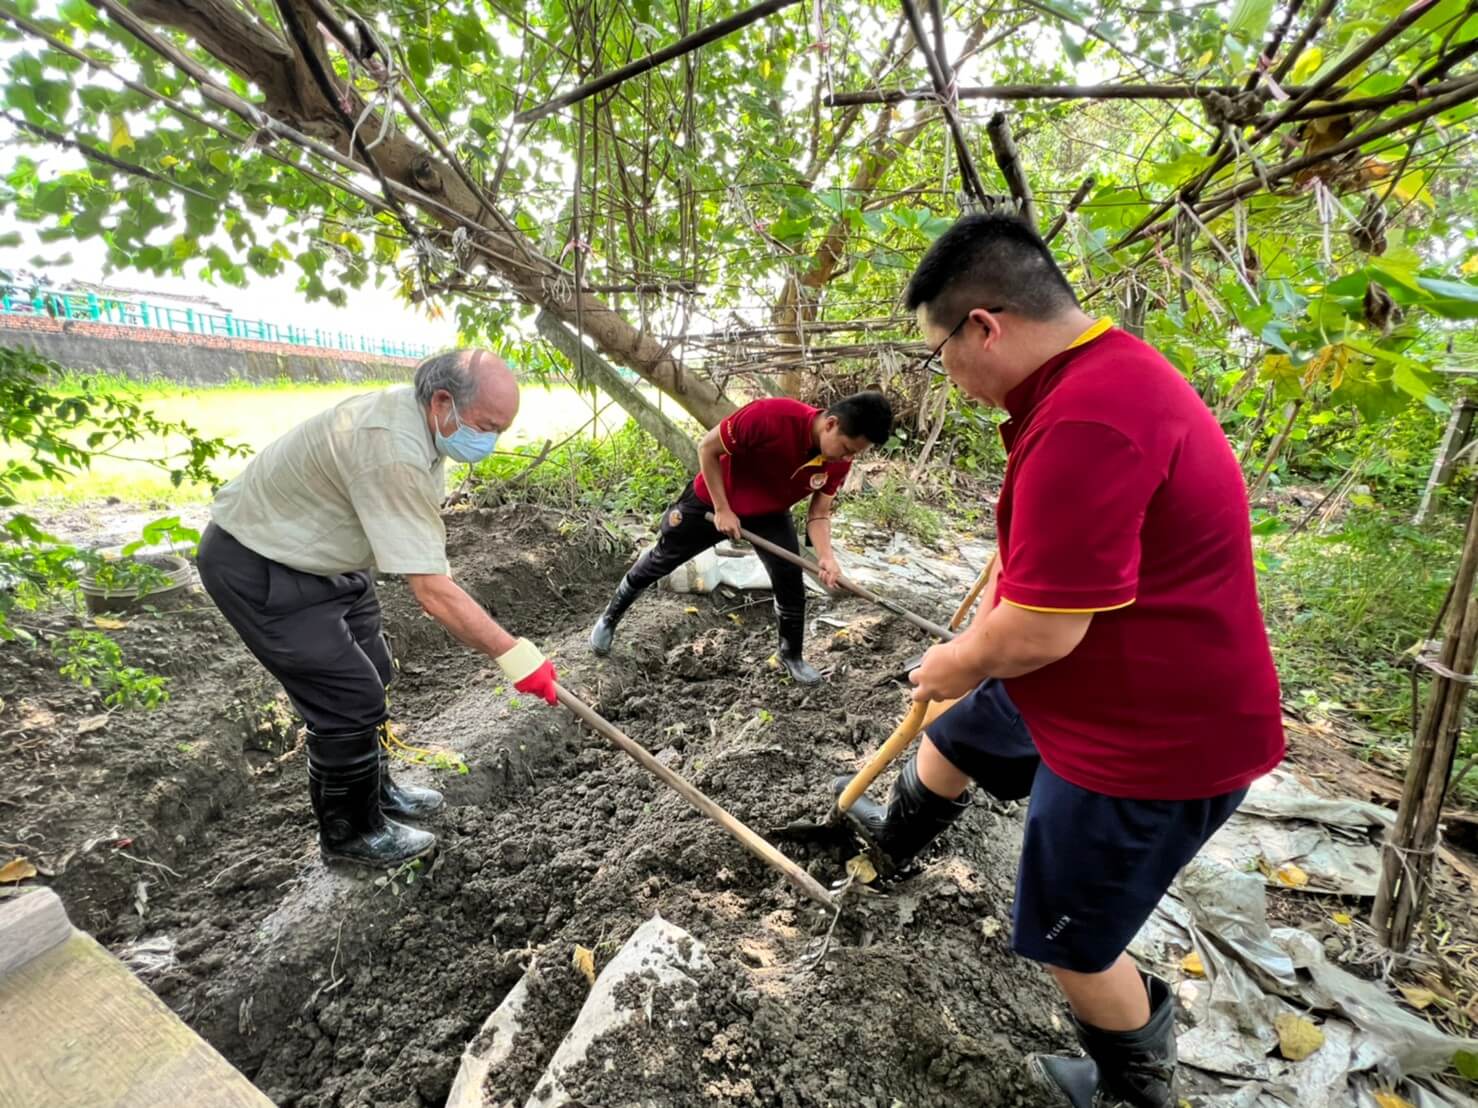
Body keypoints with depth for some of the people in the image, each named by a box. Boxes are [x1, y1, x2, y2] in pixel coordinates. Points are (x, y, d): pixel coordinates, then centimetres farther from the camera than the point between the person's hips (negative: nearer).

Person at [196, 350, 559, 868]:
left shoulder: (420, 417, -5)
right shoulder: (392, 452, -36)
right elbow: (431, 590, -38)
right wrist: (512, 654, -34)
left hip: (323, 555, 10)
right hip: (258, 570, -10)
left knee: (369, 677, 17)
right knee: (349, 698, -6)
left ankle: (375, 789, 37)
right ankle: (350, 833, 17)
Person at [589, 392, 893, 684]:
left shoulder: (839, 459, -21)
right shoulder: (771, 415, -38)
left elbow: (819, 513, -11)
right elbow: (707, 448, -25)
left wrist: (826, 556, -30)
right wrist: (722, 510, -23)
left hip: (770, 514, 4)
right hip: (712, 500, -3)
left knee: (791, 581, -6)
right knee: (660, 562, 11)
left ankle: (792, 656, 21)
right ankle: (609, 619, 36)